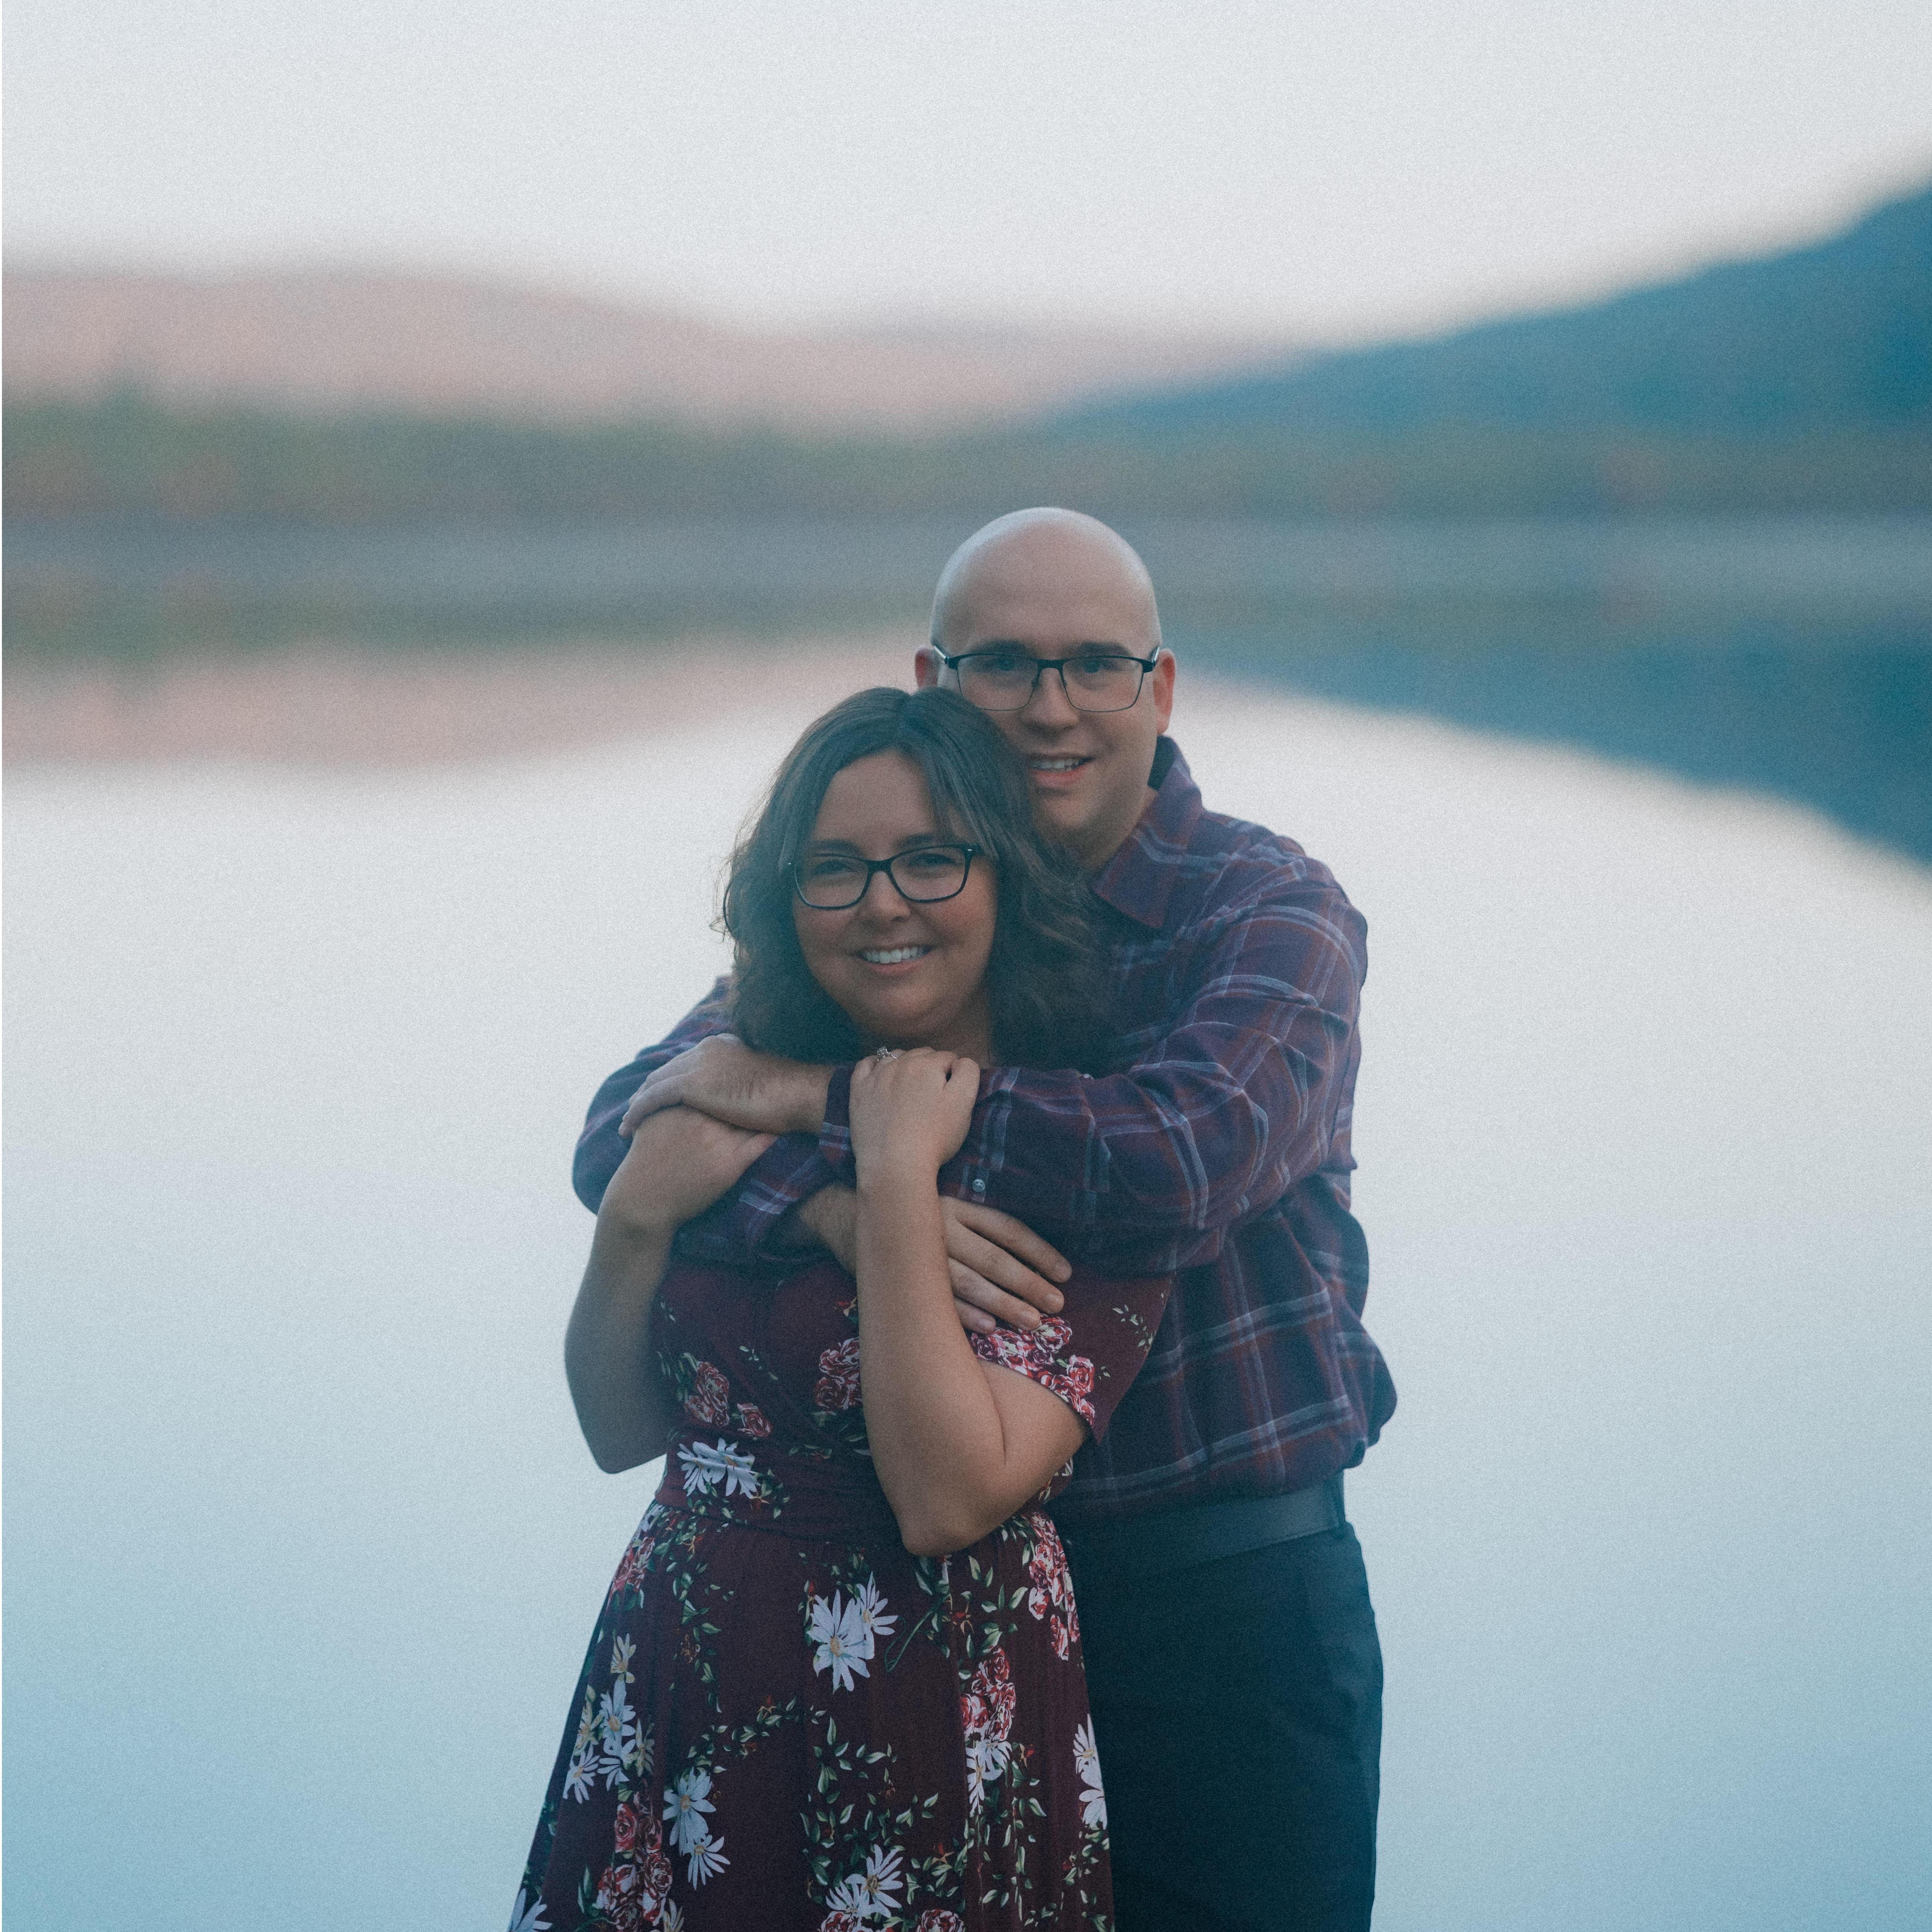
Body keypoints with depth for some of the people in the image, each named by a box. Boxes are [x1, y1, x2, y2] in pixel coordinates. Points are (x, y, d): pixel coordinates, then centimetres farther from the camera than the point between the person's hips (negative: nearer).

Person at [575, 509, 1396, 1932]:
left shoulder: (1273, 910, -9)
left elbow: (1173, 1172, -28)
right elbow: (625, 1132, -8)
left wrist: (818, 1095, -23)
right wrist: (841, 1209, -29)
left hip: (1230, 1594, -3)